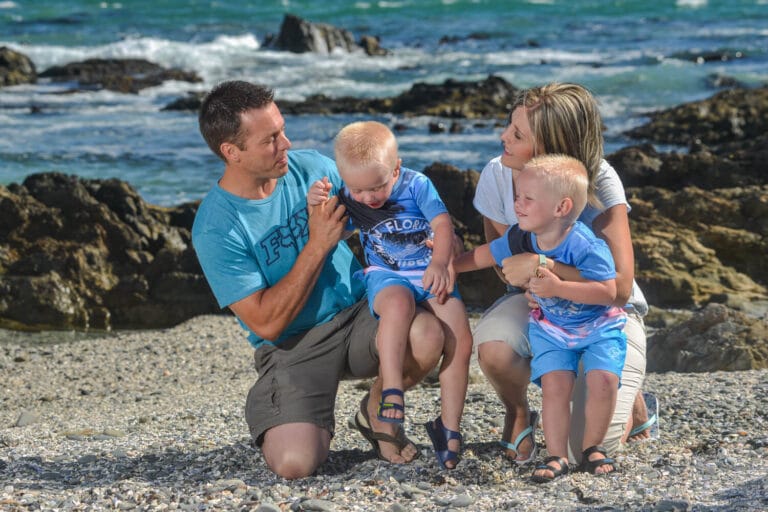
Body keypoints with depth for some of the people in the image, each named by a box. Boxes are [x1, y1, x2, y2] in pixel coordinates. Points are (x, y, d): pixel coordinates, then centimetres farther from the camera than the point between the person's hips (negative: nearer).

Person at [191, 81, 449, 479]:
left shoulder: (313, 167, -2)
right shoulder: (215, 229, -16)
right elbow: (266, 323, -18)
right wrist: (317, 246, -20)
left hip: (358, 311, 4)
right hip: (292, 345, -4)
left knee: (426, 335, -30)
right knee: (294, 464, -27)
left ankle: (377, 410, 4)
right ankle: (313, 425, 14)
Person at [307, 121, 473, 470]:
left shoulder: (417, 185, -8)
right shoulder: (347, 199, -1)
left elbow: (442, 224, -16)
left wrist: (440, 263, -35)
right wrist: (316, 207, -13)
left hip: (431, 275, 1)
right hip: (386, 277, -1)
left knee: (460, 340, -15)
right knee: (398, 303, -39)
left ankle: (449, 427, -4)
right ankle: (391, 393, -40)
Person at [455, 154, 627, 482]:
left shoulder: (585, 246, -29)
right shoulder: (520, 239, -11)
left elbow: (608, 292, -34)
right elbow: (484, 255, 9)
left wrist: (557, 287, -39)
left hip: (598, 326, -4)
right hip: (551, 328, 4)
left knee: (603, 380, -21)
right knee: (554, 383, -15)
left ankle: (592, 447, 1)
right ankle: (556, 456, -6)